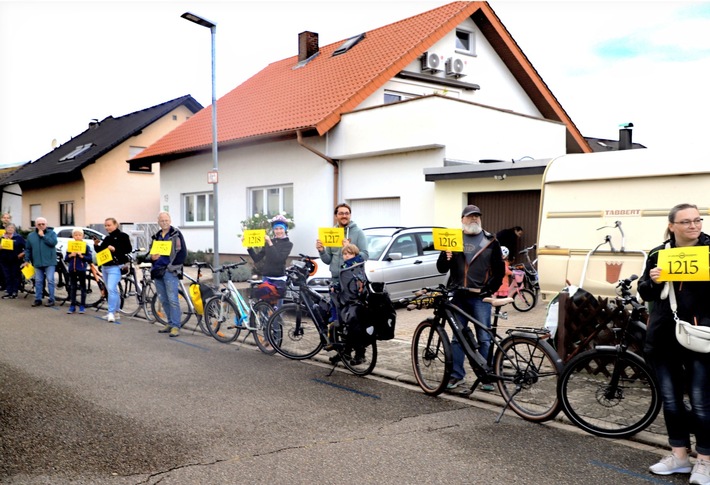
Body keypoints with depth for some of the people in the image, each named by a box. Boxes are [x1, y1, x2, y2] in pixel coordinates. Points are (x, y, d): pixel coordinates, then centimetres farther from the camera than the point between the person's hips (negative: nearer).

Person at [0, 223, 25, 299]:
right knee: (7, 277, 7)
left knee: (15, 276, 3)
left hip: (15, 261, -3)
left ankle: (15, 292, 10)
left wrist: (22, 253, -13)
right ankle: (8, 291, 13)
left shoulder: (18, 238, -1)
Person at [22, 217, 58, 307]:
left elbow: (53, 242, -18)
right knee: (38, 281, 9)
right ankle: (38, 299, 16)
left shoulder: (51, 233, 1)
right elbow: (27, 249, 14)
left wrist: (43, 236, -14)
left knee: (50, 280, -5)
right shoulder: (31, 235, 11)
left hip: (49, 262, -4)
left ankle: (51, 299, 1)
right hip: (37, 262, 4)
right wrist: (27, 260, 10)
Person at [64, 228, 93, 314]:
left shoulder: (86, 247, -3)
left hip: (81, 269, -3)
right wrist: (70, 255, -11)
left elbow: (90, 259, -7)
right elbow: (65, 259, 8)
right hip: (72, 269, 3)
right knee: (72, 288, 8)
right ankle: (72, 306, 14)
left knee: (82, 287, 4)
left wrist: (81, 256, -20)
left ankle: (82, 306, 11)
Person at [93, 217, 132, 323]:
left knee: (111, 289, -19)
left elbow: (129, 249, -13)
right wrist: (96, 245, 1)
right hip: (105, 267, 8)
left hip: (115, 267, -8)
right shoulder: (107, 238, 18)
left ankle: (111, 312, -18)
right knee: (111, 290, 13)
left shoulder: (122, 236, -4)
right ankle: (115, 311, 21)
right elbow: (99, 251, 20)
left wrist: (115, 249, -21)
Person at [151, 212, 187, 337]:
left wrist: (173, 266, -14)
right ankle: (170, 323, 21)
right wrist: (152, 257, 3)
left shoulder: (176, 234, -3)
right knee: (163, 300, 11)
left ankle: (175, 326, -8)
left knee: (172, 299, -10)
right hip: (158, 271, 7)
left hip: (170, 271, -7)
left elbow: (182, 253, -8)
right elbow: (153, 252, 26)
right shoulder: (157, 236, 18)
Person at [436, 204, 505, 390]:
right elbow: (441, 269, 8)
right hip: (458, 296, 2)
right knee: (457, 337, 8)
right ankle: (456, 374, 17)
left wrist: (491, 290, -3)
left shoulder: (490, 241, 6)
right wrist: (446, 258, -14)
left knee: (484, 338, 0)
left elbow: (500, 270, 8)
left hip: (480, 297, -2)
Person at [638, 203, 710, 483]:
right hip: (663, 338, 4)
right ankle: (679, 456, 25)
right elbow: (645, 294, 10)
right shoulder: (658, 254, 7)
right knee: (671, 400, 11)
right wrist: (652, 281, -10)